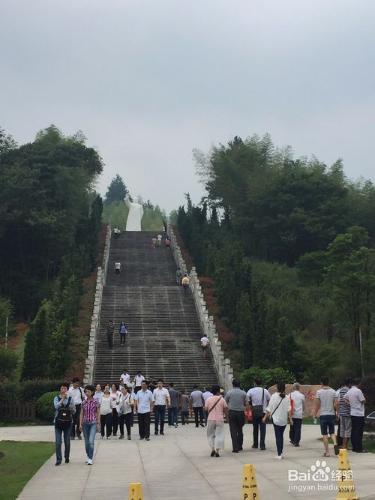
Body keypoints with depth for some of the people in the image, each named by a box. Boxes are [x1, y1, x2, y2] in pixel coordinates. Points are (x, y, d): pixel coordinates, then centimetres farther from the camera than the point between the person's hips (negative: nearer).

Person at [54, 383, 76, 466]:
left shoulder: (70, 399, 2)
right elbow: (56, 406, -19)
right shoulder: (57, 398, 0)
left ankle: (67, 457, 26)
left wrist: (71, 408, -16)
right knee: (58, 442, -5)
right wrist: (63, 399, -24)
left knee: (67, 442, 9)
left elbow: (74, 411, 5)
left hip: (68, 422, 1)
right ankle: (58, 459, -1)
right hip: (58, 421, -1)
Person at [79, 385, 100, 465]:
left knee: (91, 441, -15)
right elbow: (81, 414, 9)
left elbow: (98, 413, 1)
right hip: (85, 423, 4)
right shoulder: (84, 403, 5)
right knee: (86, 442, 10)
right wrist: (80, 424, 3)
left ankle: (90, 459, -15)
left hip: (93, 423, -4)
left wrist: (98, 424, -2)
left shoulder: (95, 402, -3)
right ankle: (88, 457, 26)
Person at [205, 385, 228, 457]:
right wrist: (225, 414, 17)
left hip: (211, 419, 1)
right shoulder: (222, 399, -4)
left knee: (211, 435, 14)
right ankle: (217, 451, -1)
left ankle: (212, 449, 3)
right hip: (220, 419, -1)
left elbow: (206, 409, 1)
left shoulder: (208, 399, -2)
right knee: (219, 435, 4)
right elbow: (225, 409, -3)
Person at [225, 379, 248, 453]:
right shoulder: (243, 393, 2)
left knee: (233, 431, -1)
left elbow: (225, 403, 1)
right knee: (240, 430, 15)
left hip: (232, 413, -2)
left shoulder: (229, 392, -1)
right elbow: (247, 404, 0)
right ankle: (240, 446, 19)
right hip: (241, 413, 2)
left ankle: (235, 448, -6)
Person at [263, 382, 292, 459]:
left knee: (278, 436, 1)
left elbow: (269, 408, -5)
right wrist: (290, 418, 1)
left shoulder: (274, 396, -8)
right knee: (281, 435, 17)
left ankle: (279, 454, -2)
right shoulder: (287, 397, -4)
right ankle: (281, 453, 19)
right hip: (284, 419, 2)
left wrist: (265, 417, 4)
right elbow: (289, 409, -6)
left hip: (276, 418, -2)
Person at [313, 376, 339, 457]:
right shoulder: (333, 391, 1)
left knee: (325, 434, 4)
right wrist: (336, 412, 11)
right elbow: (335, 404, -3)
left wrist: (315, 414, 6)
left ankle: (327, 451, 3)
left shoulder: (319, 392, -5)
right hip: (331, 414, 2)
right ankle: (335, 443, -15)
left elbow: (317, 405, -5)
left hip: (323, 415, -2)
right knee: (332, 432, 13)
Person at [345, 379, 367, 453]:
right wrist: (364, 398, 8)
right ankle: (359, 448, -4)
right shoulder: (358, 391, -15)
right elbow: (363, 401, -12)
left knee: (354, 430, 11)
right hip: (359, 414, -8)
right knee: (359, 432, -5)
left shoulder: (349, 391, 8)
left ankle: (354, 447, 14)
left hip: (352, 413, 8)